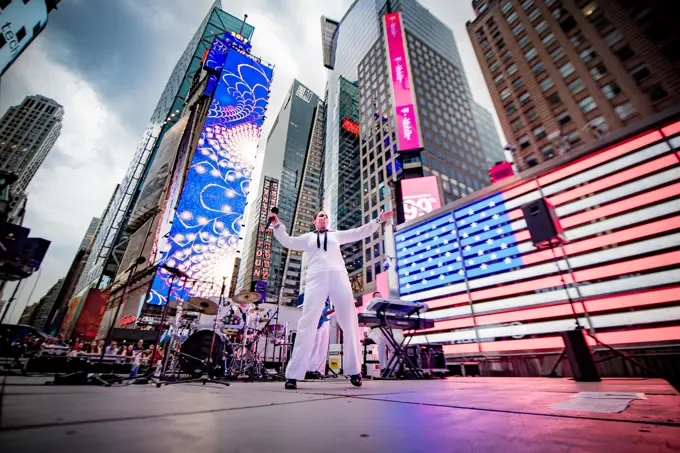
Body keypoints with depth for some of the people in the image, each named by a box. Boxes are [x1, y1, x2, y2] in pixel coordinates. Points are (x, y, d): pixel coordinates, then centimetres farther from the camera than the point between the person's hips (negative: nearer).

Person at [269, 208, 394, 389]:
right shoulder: (307, 238, 24)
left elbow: (360, 232, 22)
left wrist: (379, 220, 16)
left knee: (350, 322, -3)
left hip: (338, 277, 2)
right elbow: (288, 241, 12)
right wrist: (277, 225, -1)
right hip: (316, 279, -1)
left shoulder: (336, 235, 25)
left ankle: (354, 370, 7)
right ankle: (293, 375, -2)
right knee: (308, 324, -7)